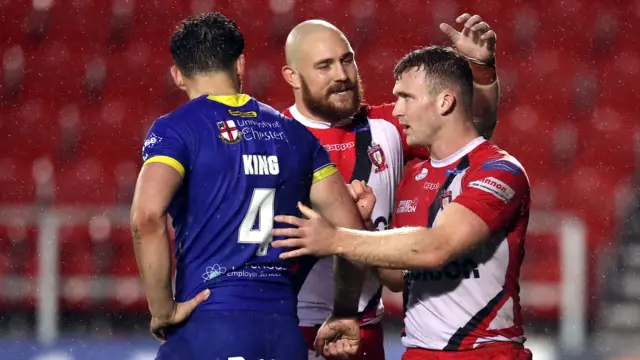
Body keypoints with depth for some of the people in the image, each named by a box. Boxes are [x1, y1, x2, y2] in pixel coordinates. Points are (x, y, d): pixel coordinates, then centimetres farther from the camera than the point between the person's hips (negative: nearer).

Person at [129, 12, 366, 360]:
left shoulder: (177, 129, -1)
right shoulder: (294, 134, 14)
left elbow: (148, 216, -18)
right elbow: (352, 231, 13)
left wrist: (163, 310, -10)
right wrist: (344, 316, 23)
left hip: (209, 327, -5)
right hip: (283, 326, 5)